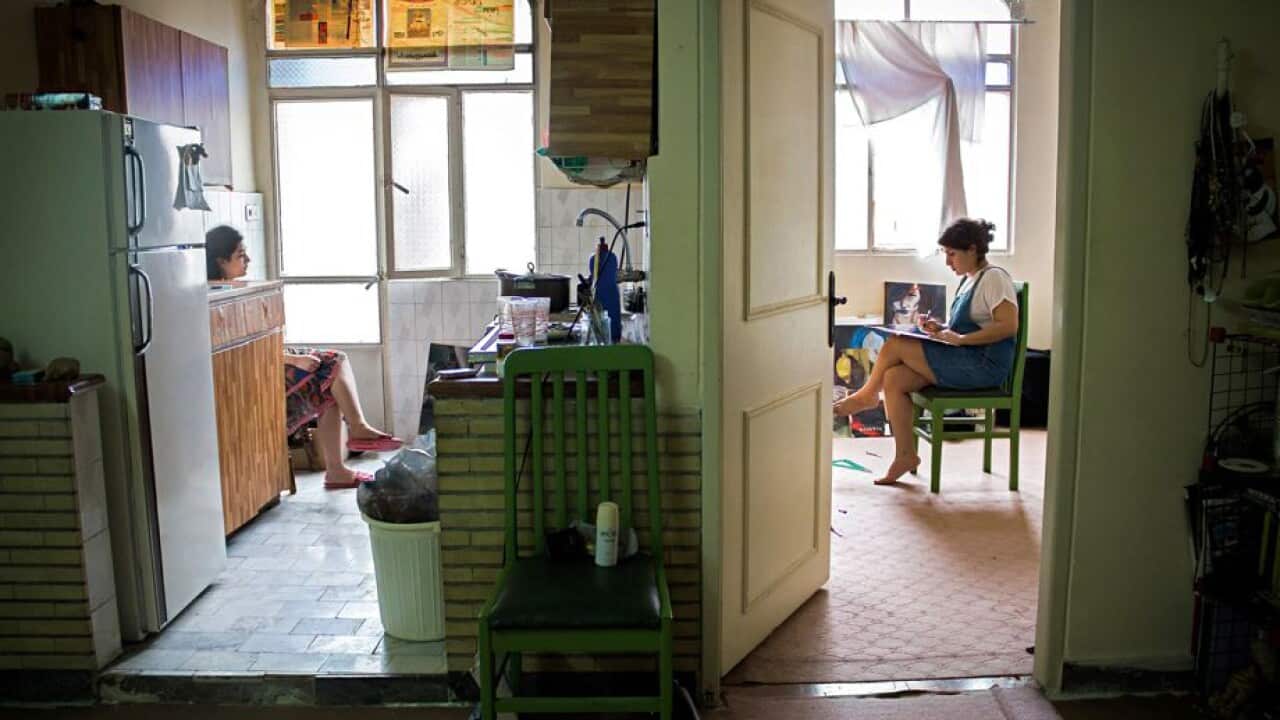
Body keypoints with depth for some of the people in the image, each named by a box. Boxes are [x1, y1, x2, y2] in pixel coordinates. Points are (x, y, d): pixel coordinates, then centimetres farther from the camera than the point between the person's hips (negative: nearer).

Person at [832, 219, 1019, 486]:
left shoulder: (994, 277, -9)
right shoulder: (969, 280, 19)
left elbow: (1009, 326, -19)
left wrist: (960, 339, -22)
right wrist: (942, 329, 5)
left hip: (984, 364, -9)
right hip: (965, 361, 9)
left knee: (895, 344, -17)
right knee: (894, 379, -12)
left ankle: (867, 394, 9)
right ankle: (905, 455, -8)